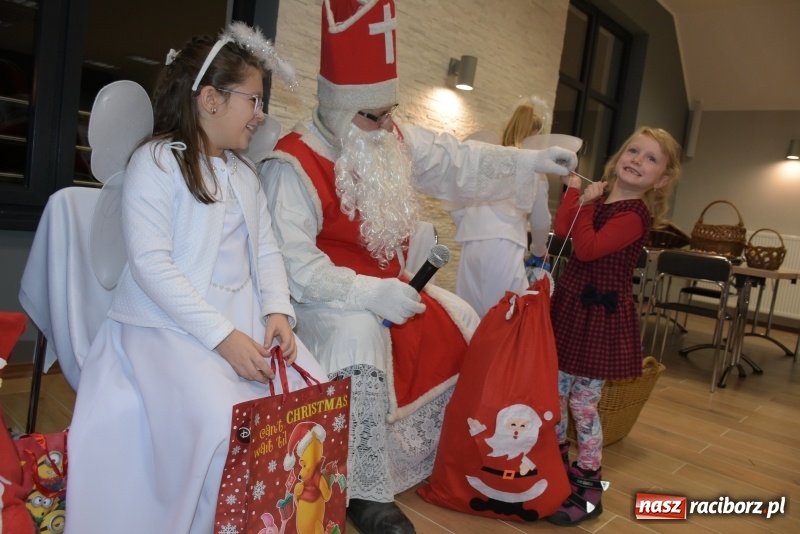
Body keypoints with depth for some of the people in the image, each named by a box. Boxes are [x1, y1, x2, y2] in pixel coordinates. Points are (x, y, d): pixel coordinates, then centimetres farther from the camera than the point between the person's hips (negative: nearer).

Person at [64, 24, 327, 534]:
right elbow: (151, 264, -15)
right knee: (221, 422, -28)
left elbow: (267, 249, 12)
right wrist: (222, 336, -22)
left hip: (245, 318, 7)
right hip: (169, 324, -6)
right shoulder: (156, 161, -6)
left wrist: (278, 309, -8)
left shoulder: (245, 172, 17)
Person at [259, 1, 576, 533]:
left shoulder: (398, 140, 2)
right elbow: (290, 262, -26)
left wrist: (533, 162, 0)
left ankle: (441, 449, 20)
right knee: (361, 335, -36)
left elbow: (460, 164, 8)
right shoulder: (295, 163, -21)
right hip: (325, 299, -8)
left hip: (386, 287, 8)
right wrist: (366, 292, -33)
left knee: (463, 321, 8)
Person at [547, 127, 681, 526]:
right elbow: (561, 229, -3)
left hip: (600, 316, -8)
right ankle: (557, 461, 37)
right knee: (555, 390, 17)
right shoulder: (599, 199, 12)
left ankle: (588, 485, 15)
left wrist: (585, 203, -16)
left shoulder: (635, 215, -15)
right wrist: (574, 188, -3)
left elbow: (587, 248, -25)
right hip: (570, 307, 8)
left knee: (583, 402, -1)